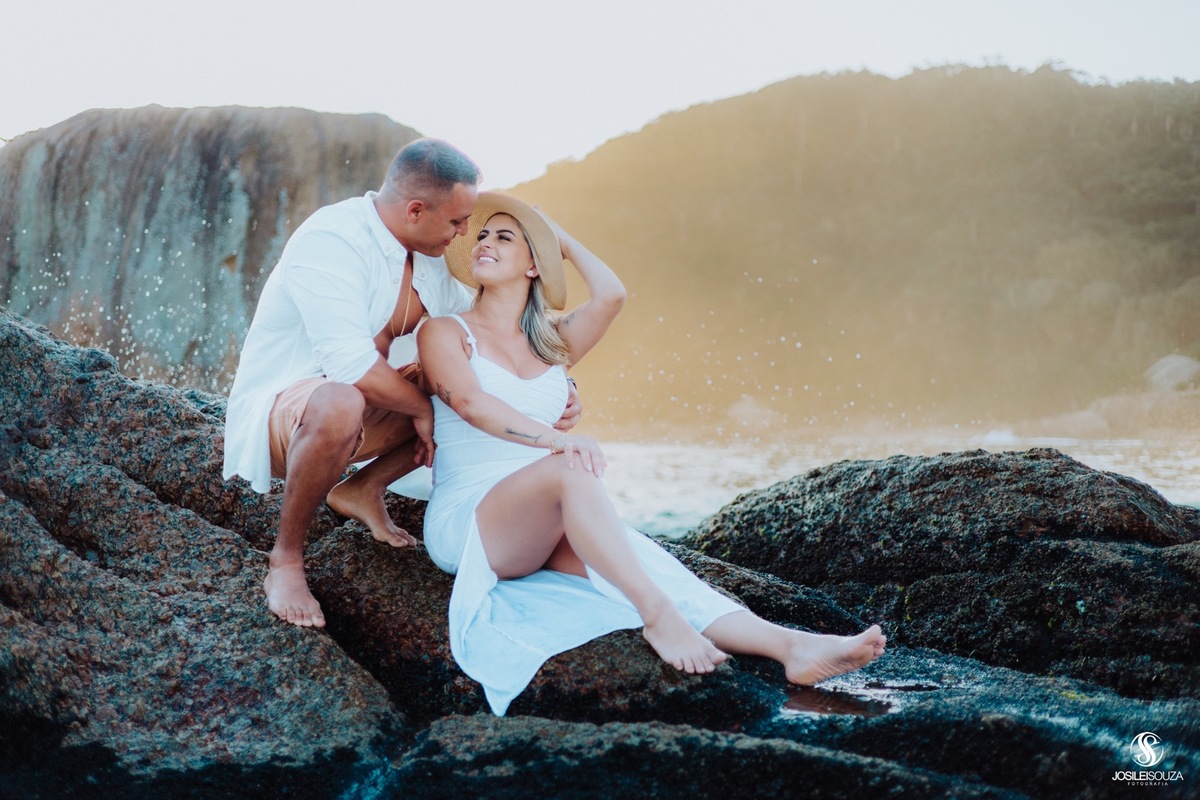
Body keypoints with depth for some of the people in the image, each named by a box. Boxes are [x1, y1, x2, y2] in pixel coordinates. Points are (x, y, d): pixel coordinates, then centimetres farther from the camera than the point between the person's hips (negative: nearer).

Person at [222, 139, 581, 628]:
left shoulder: (425, 260, 3)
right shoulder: (330, 242, -24)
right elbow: (350, 364, -34)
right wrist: (421, 408, -19)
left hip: (360, 411, 8)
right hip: (275, 415, -8)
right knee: (339, 405, -43)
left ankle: (363, 490, 8)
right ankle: (285, 560, -20)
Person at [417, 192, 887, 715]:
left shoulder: (551, 343, 20)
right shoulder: (444, 332, 5)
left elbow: (610, 296, 0)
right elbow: (469, 401, -15)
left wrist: (561, 239, 15)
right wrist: (554, 439, -30)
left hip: (543, 529, 4)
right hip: (464, 522, -4)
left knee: (639, 555, -24)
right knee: (571, 469, -34)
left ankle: (790, 646, -41)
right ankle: (658, 614, -41)